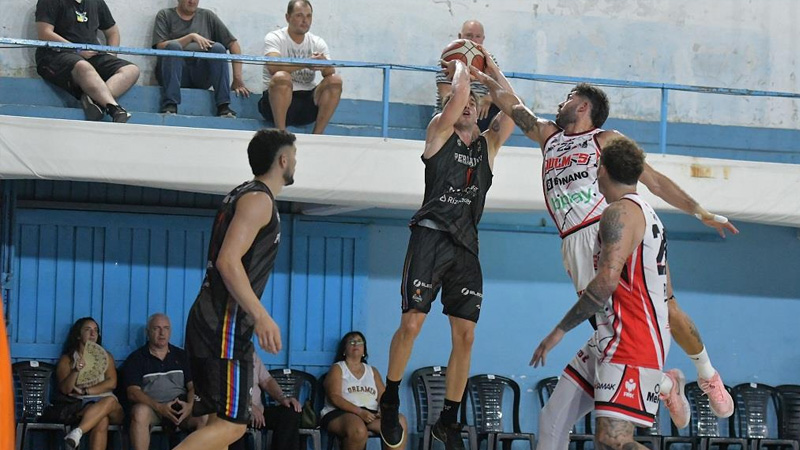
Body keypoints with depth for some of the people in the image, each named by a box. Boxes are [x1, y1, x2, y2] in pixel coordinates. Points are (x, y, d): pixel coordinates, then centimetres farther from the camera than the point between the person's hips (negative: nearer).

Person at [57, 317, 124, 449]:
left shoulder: (106, 357, 21)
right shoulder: (67, 359, 13)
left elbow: (112, 383, 4)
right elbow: (65, 389, -2)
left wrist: (85, 391, -6)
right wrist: (76, 371, -21)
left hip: (107, 403, 2)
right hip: (79, 404, -2)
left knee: (110, 401, -39)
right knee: (102, 420, -39)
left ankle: (76, 433, -55)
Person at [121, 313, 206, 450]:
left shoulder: (181, 356, 18)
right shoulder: (136, 359, 8)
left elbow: (193, 386, 10)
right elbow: (133, 392, -4)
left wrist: (190, 405, -14)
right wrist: (159, 407, -20)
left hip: (180, 407, 2)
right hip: (150, 406, -2)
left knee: (204, 417, -29)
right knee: (140, 412, -38)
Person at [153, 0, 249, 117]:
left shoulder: (207, 16, 16)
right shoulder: (165, 15, 13)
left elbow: (233, 44, 10)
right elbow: (160, 46, -4)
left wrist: (238, 79, -2)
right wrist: (190, 37, -14)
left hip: (201, 76, 2)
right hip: (174, 72, -2)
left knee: (218, 47, -23)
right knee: (173, 46, -30)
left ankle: (223, 107, -30)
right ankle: (170, 106, -40)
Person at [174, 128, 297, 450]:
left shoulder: (242, 195, 20)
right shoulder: (259, 199, -10)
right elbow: (228, 261, -21)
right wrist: (261, 317, -26)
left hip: (210, 321, 10)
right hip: (225, 326, -10)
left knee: (221, 420, 10)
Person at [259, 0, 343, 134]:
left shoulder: (317, 42, 10)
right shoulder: (274, 38, -3)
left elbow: (330, 72, -6)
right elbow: (273, 67, -24)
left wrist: (324, 65, -32)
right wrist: (306, 64, -37)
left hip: (308, 101, 4)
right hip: (277, 100, -4)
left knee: (335, 80, -18)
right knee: (281, 77, -34)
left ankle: (317, 135, -16)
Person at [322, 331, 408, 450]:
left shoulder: (372, 371, 26)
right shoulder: (337, 368, 10)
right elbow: (334, 397, -5)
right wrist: (359, 412, -18)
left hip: (370, 413, 5)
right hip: (340, 413, -5)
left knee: (400, 421, -25)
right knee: (359, 430, -40)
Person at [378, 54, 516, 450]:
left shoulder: (487, 145, 19)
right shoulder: (440, 133, 8)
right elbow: (458, 94, -7)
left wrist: (493, 71, 13)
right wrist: (460, 66, 10)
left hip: (465, 246, 5)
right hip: (431, 235, -4)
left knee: (465, 336, 0)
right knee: (412, 322, -12)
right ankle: (390, 402, 5)